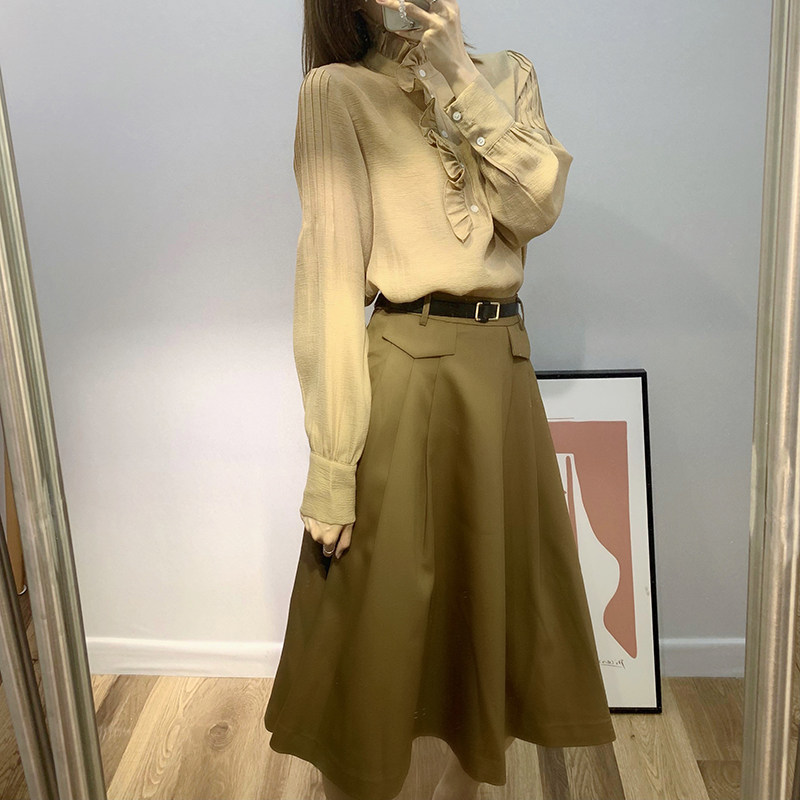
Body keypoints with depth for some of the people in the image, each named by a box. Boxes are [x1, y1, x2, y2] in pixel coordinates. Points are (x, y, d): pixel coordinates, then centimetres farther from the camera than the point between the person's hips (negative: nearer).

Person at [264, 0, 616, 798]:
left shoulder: (509, 75, 12)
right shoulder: (339, 91, -3)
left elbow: (537, 206, -4)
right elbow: (329, 271, -11)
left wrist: (462, 76, -8)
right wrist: (333, 466, -16)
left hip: (504, 365, 5)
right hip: (405, 373, -5)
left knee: (496, 595, 15)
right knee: (376, 618, 6)